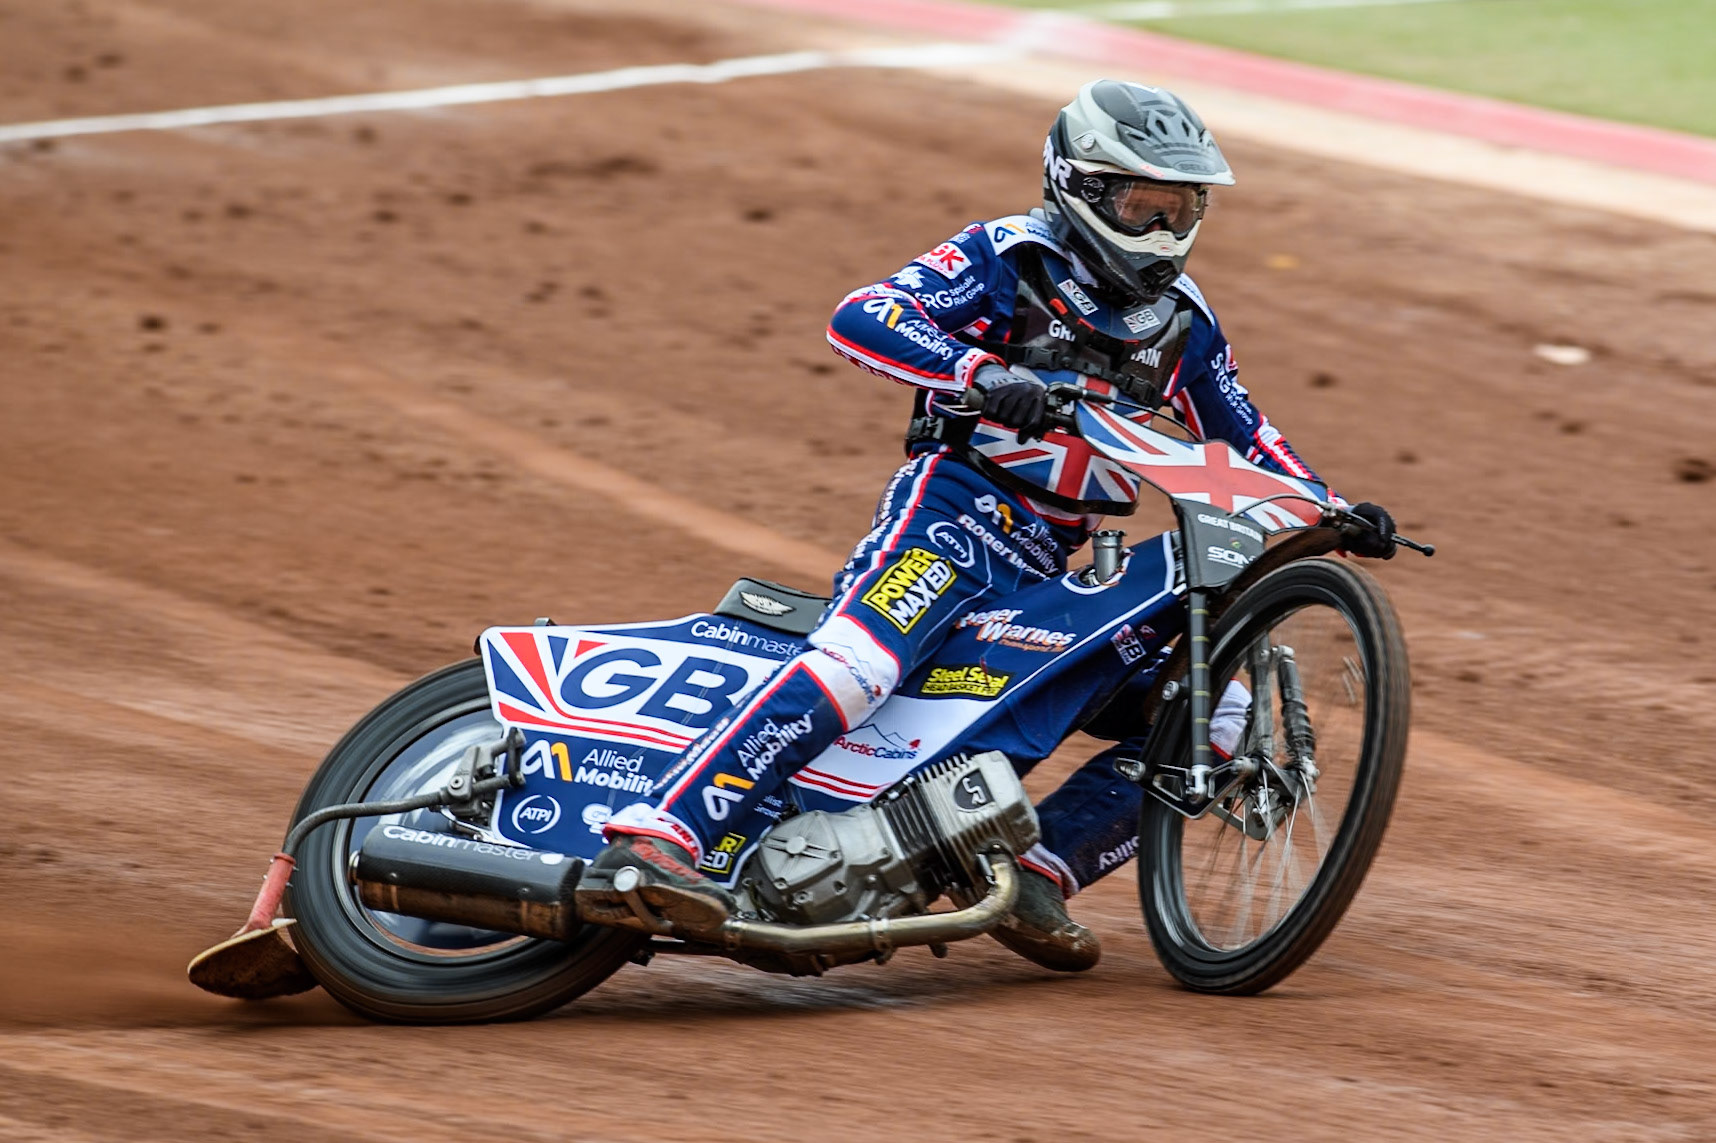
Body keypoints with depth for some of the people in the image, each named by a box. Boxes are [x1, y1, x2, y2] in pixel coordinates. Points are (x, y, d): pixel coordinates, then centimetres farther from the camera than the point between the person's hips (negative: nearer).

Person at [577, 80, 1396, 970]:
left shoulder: (1181, 321, 16)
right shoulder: (1008, 258, -3)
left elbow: (1244, 436, 27)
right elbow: (860, 318, -17)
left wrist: (1332, 513, 10)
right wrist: (982, 371, -34)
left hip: (1063, 563, 7)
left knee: (1215, 711, -2)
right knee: (855, 662, -33)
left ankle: (1037, 871, -7)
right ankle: (644, 846, -45)